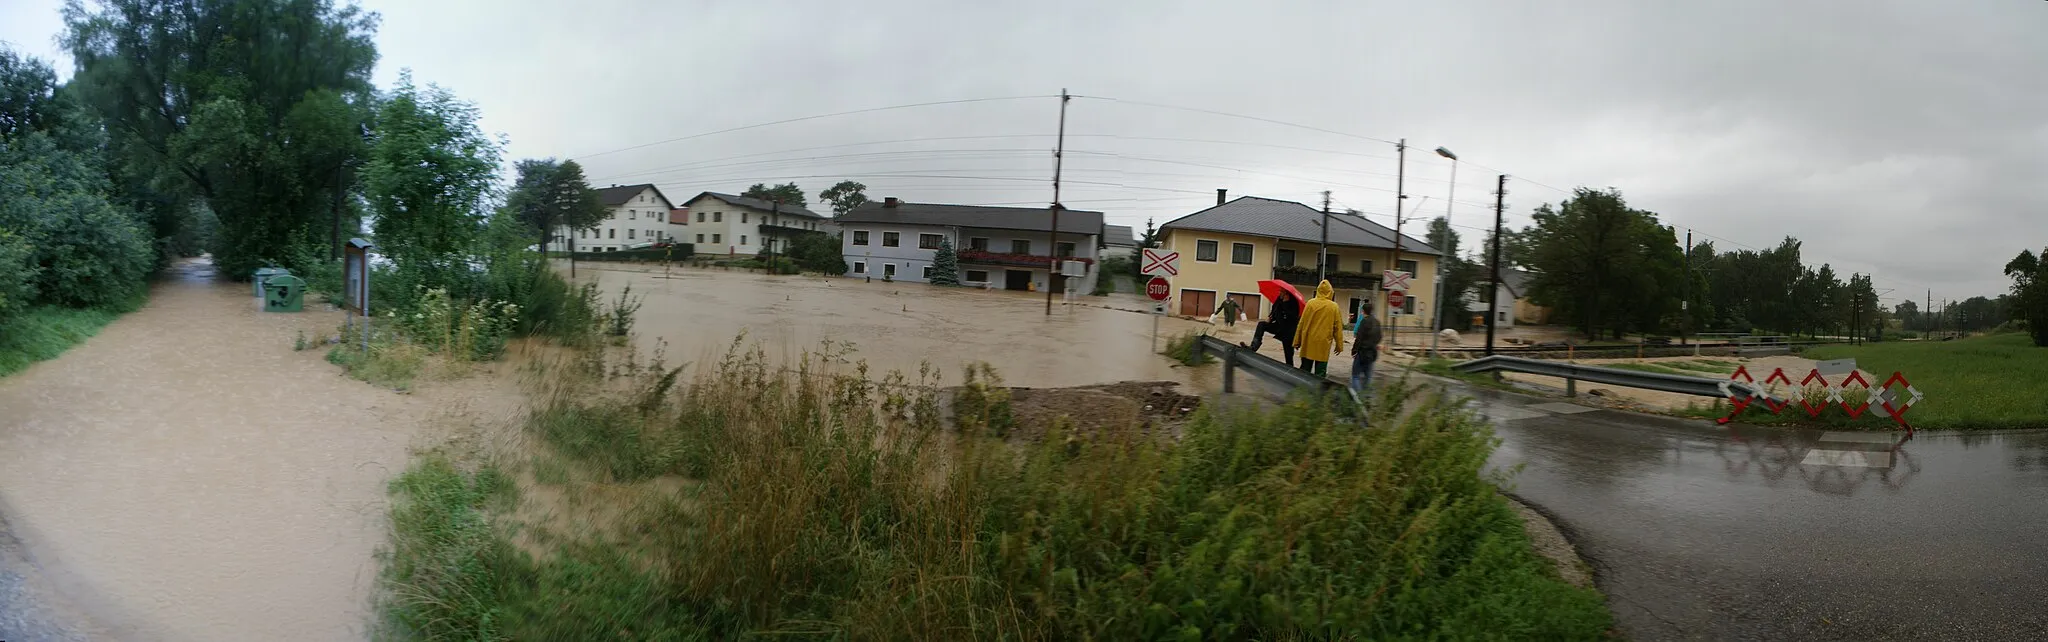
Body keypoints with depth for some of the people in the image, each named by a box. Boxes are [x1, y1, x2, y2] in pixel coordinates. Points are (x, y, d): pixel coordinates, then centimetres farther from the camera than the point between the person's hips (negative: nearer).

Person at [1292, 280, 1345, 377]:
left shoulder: (1311, 303, -3)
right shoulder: (1334, 306, -4)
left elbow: (1301, 324, 0)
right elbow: (1338, 327, 1)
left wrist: (1297, 341, 7)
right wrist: (1339, 345, 9)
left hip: (1308, 343, 1)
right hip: (1324, 344, -1)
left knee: (1305, 370, 10)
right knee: (1320, 373, 2)